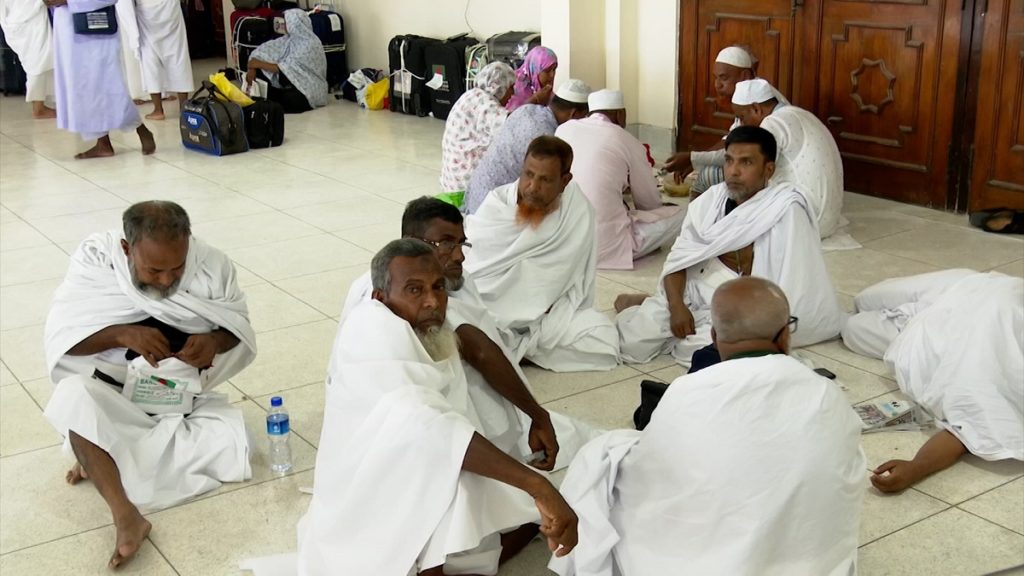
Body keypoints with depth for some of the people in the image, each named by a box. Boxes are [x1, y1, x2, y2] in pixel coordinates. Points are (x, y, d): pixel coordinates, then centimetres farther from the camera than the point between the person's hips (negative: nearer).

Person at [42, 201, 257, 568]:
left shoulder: (212, 265, -13)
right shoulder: (96, 257, -15)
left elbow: (242, 330, -3)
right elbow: (60, 333, -16)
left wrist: (216, 341, -27)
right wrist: (122, 334, -33)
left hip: (186, 399, 2)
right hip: (114, 399, -2)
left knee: (232, 451, -24)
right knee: (74, 395, -34)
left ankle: (104, 457, -9)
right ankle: (127, 516, -38)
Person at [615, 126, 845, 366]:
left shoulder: (786, 209, -13)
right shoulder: (712, 199, 3)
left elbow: (791, 289, -17)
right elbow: (678, 259, 3)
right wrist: (676, 305, -14)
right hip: (696, 294, 3)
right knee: (634, 340, -16)